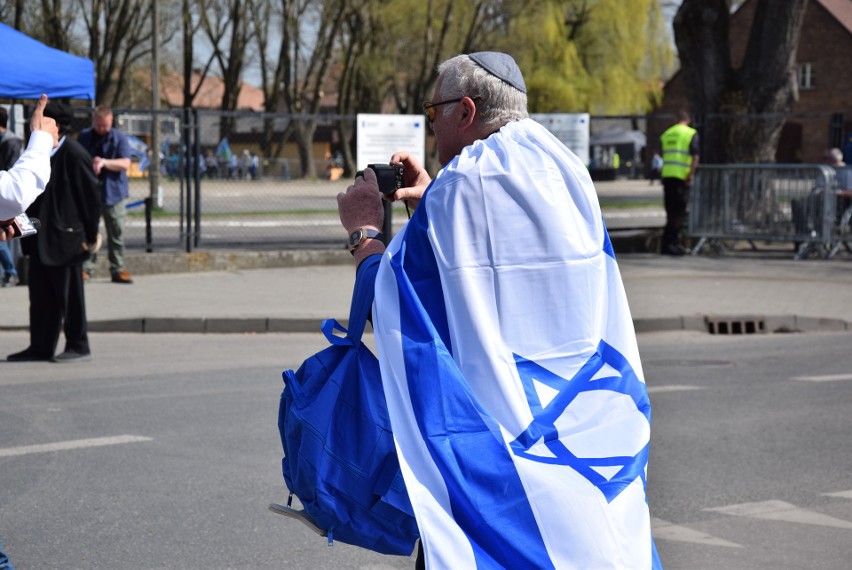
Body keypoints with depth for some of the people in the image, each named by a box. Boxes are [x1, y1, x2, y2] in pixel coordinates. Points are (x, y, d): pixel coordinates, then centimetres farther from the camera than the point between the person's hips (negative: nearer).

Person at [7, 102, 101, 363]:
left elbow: (90, 195, -13)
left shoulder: (74, 155, -15)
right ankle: (40, 347, 18)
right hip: (41, 238, 8)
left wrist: (90, 234, -12)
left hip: (64, 237, -8)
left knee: (69, 294, 2)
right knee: (40, 294, 11)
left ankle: (78, 346, 13)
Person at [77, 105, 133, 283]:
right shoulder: (84, 137, 9)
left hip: (113, 193, -1)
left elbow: (125, 164, -10)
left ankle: (118, 269, 7)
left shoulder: (119, 138, 1)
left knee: (116, 233, 2)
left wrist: (104, 162, -23)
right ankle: (85, 267, 0)